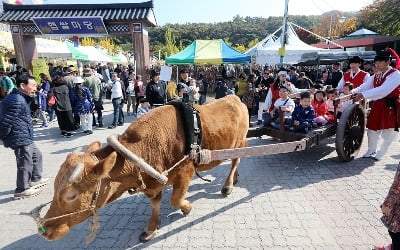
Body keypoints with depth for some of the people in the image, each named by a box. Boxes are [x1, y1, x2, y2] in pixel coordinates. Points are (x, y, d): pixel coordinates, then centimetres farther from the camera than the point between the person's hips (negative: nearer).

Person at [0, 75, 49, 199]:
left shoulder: (21, 98, 11)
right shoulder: (17, 101, -22)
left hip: (26, 137, 10)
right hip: (21, 139, -10)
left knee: (37, 156, 23)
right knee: (25, 163, 2)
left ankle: (36, 179, 39)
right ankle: (22, 190, 19)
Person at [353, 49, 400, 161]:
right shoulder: (376, 76, 9)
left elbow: (383, 90, -27)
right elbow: (365, 86, -1)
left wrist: (363, 95, -34)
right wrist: (353, 92, -21)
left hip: (390, 106, -6)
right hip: (377, 105, 6)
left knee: (388, 130, 5)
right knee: (372, 128, 10)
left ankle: (380, 153, 20)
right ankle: (371, 150, 27)